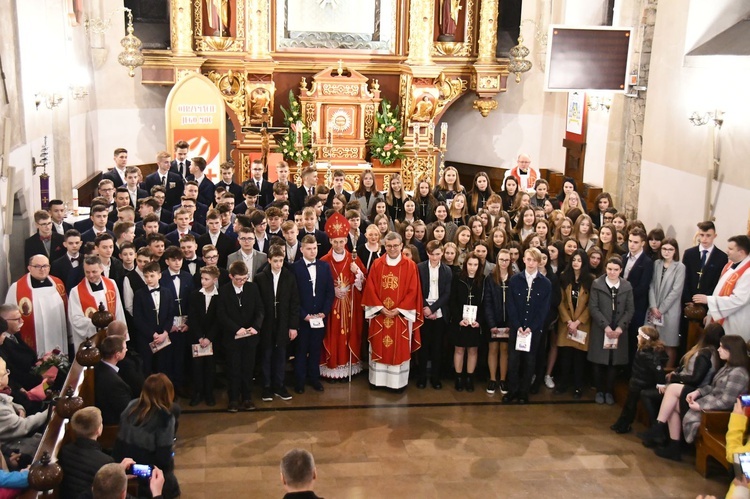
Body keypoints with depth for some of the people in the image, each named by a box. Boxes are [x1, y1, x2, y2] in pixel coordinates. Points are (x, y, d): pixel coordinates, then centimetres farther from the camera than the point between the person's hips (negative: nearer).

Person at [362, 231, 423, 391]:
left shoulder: (410, 266, -3)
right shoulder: (376, 264, 2)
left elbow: (413, 291, -6)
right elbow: (371, 289, -1)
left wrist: (398, 309, -13)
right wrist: (381, 308, -11)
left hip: (401, 314, -2)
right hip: (379, 313, 2)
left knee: (399, 348, 4)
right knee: (378, 347, 8)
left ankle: (398, 381, 13)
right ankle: (377, 379, 19)